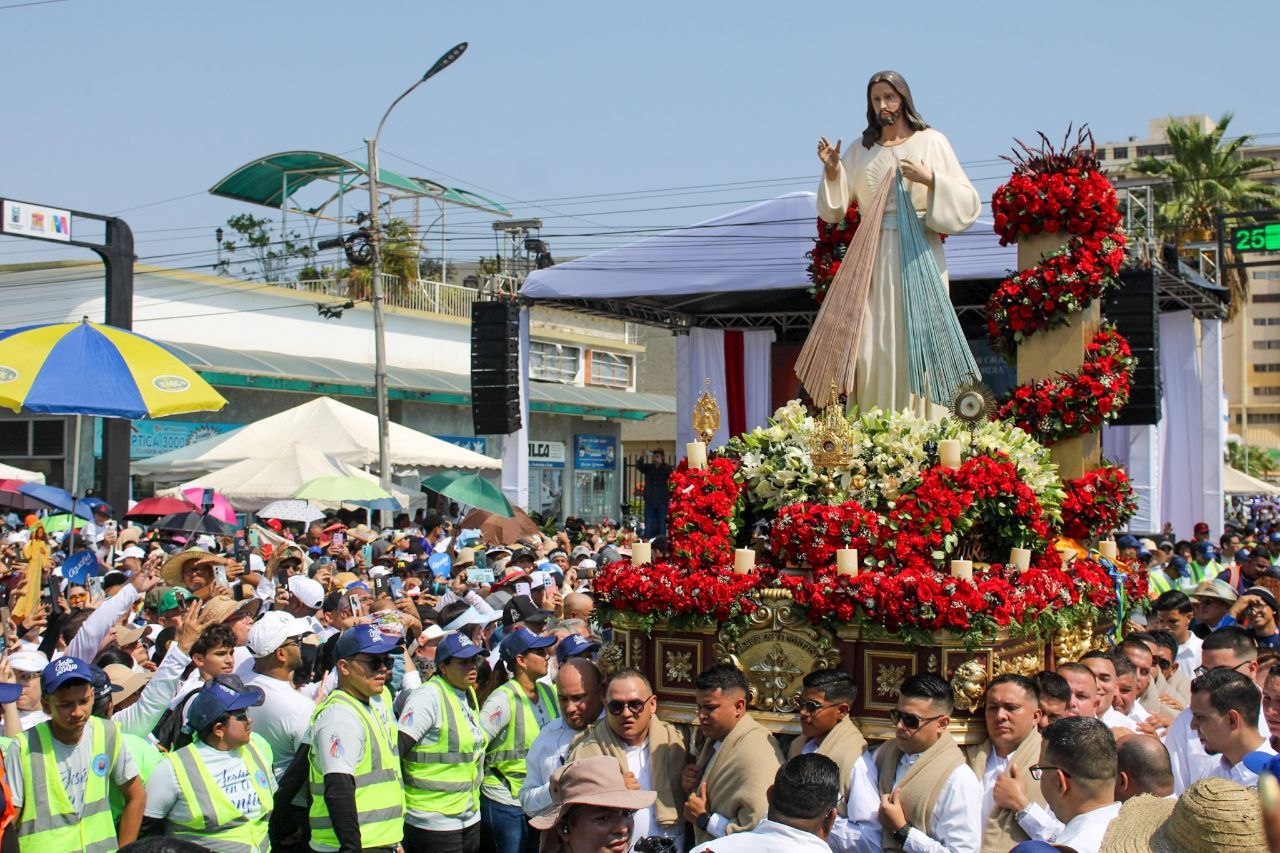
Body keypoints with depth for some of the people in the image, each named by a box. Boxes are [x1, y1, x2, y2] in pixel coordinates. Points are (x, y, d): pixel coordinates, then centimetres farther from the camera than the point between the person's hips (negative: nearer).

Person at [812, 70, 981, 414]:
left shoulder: (931, 142, 5)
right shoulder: (860, 151, 13)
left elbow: (969, 201, 0)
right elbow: (833, 210, 9)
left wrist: (930, 179, -14)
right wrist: (832, 171, -6)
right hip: (873, 259, 3)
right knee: (872, 347, -4)